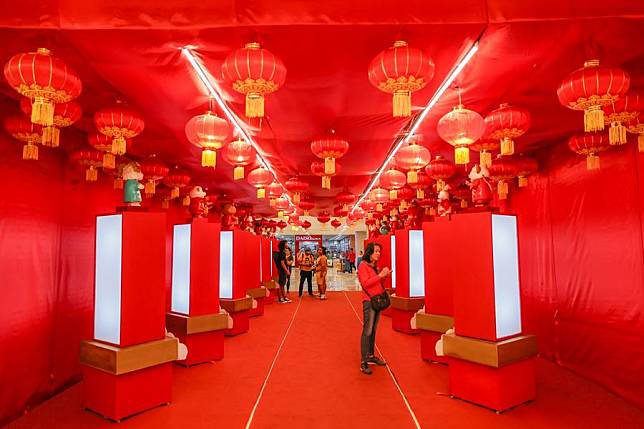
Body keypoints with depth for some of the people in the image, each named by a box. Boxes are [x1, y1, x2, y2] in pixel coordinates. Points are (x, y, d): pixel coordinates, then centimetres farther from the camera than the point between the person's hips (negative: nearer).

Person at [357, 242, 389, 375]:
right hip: (369, 301, -8)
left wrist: (384, 276, 2)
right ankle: (363, 362, -4)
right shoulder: (363, 266, -8)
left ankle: (371, 356, 23)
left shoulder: (375, 266, 15)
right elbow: (365, 283, -19)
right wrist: (380, 275, -20)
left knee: (373, 330, 13)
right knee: (367, 331, -7)